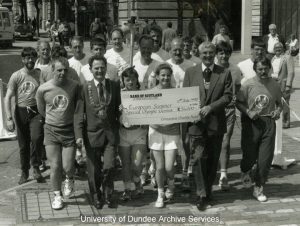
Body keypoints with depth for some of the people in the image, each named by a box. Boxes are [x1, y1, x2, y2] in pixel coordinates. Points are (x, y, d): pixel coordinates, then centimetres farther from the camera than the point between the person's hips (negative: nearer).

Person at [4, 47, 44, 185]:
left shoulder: (40, 75, 1)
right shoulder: (16, 76, -3)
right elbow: (8, 98, -3)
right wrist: (9, 118, -10)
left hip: (36, 112, 0)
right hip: (21, 112, 0)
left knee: (36, 138, -22)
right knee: (23, 145, 9)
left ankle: (35, 168, -3)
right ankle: (24, 172, 26)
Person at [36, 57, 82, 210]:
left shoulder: (74, 86, -8)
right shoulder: (43, 89, -8)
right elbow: (41, 110, 9)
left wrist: (69, 119, 6)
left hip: (69, 130, 0)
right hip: (51, 130, 0)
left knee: (67, 167, -3)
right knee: (55, 166, 2)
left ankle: (69, 179, 32)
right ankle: (57, 196, 20)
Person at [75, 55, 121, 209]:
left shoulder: (115, 86, 3)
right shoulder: (85, 88, -2)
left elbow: (118, 108, 10)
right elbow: (80, 112, -3)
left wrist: (119, 125, 1)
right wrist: (80, 134, -8)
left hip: (110, 133, 1)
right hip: (92, 133, 0)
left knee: (108, 167, -6)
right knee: (94, 170, 9)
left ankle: (108, 195, 20)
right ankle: (96, 196, 30)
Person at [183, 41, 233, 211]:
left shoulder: (224, 73, 5)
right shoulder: (190, 73, 7)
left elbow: (228, 95, -3)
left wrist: (211, 107, -16)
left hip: (216, 123, 1)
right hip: (196, 122, -1)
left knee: (212, 160, 9)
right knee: (198, 158, -8)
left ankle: (208, 192, 24)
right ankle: (202, 195, 0)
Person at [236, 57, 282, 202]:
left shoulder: (274, 85, 2)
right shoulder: (248, 85, -7)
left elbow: (279, 103, 15)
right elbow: (239, 103, -1)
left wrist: (278, 111, -7)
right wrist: (248, 112, -17)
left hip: (268, 122, 2)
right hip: (251, 123, -2)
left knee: (266, 158, 1)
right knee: (250, 155, 3)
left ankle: (258, 188, 17)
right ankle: (245, 172, 41)